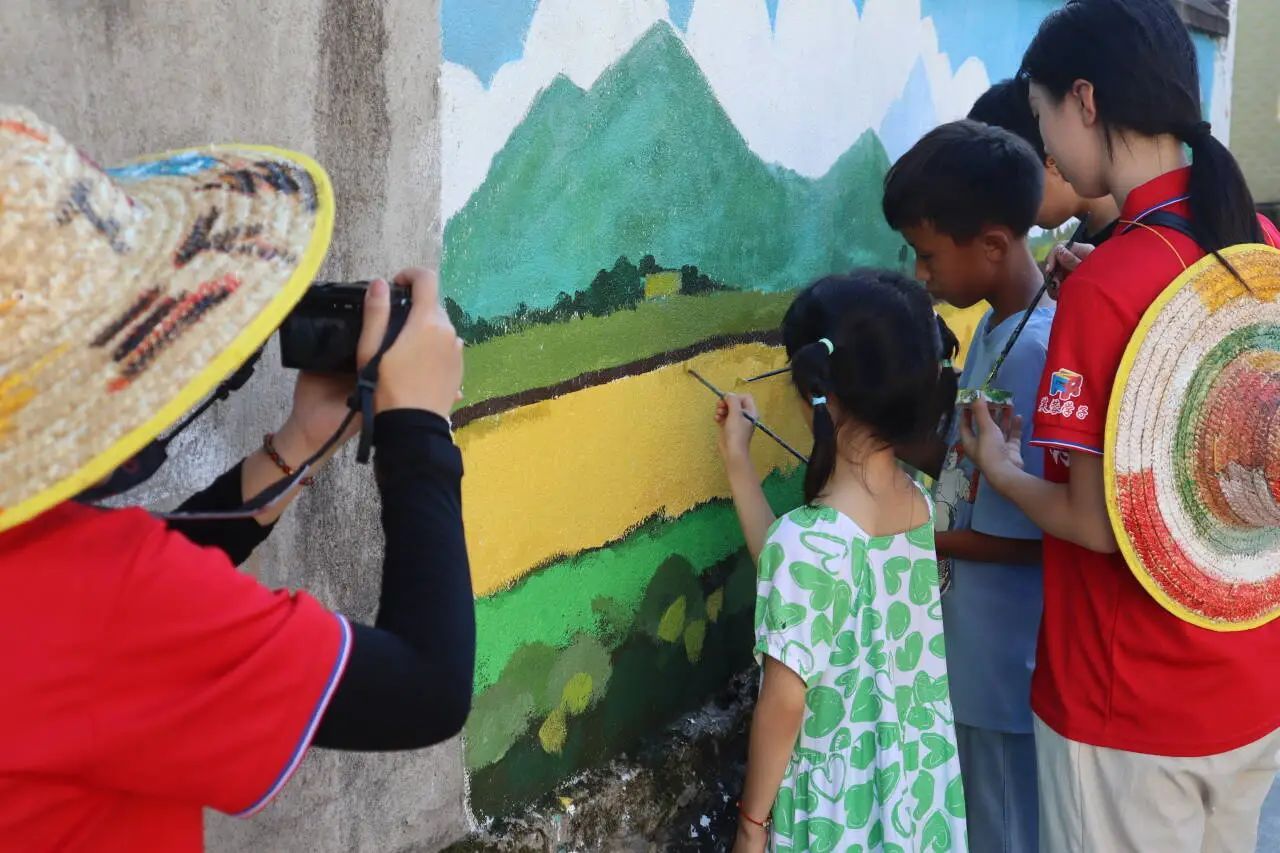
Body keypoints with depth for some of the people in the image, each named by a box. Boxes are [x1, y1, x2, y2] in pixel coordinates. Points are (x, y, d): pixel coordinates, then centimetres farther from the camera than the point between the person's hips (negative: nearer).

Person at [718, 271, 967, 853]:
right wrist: (737, 460, 11)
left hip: (841, 806, -7)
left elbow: (783, 702, -20)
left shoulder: (811, 539, -26)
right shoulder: (920, 502, -4)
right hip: (922, 783, 7)